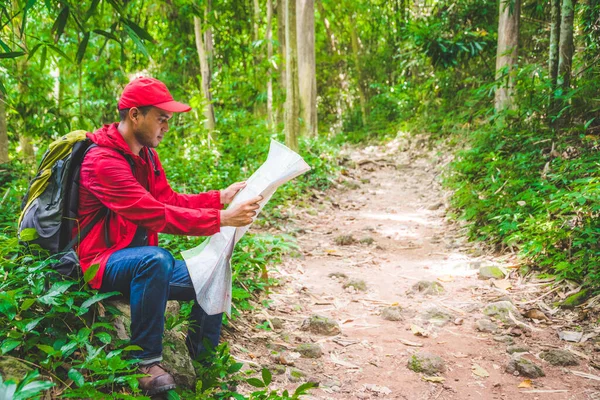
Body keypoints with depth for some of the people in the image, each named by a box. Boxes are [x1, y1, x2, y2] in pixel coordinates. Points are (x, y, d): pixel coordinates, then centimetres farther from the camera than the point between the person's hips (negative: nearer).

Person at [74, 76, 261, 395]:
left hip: (141, 258, 9)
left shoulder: (145, 154, 8)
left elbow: (169, 200, 8)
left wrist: (220, 197, -4)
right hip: (103, 263, -8)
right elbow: (155, 215, -31)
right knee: (154, 259, -38)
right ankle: (146, 361, -24)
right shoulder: (102, 161, -22)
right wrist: (220, 219, -33)